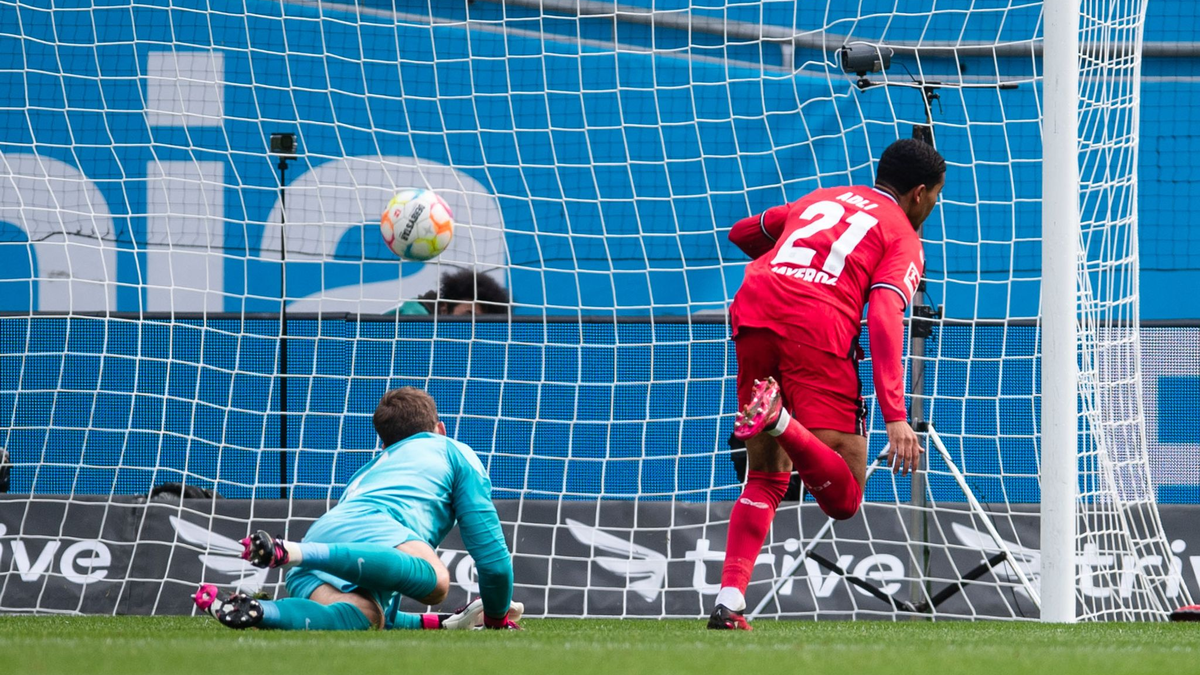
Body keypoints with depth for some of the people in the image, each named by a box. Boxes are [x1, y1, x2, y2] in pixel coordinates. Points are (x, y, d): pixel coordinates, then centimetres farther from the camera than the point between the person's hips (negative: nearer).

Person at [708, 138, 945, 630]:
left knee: (766, 480, 19)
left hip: (752, 312, 5)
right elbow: (885, 318, -5)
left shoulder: (820, 199, 30)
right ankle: (778, 419, -34)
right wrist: (895, 416, -13)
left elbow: (743, 233, 44)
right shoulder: (904, 239, 14)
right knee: (843, 500, -7)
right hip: (820, 327, -5)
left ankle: (729, 603, 4)